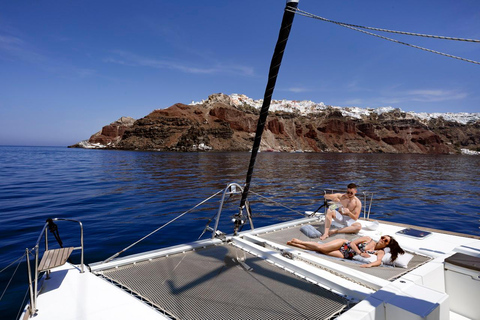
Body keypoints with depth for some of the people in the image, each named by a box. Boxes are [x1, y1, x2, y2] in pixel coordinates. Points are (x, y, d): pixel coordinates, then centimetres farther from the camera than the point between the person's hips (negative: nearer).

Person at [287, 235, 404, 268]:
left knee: (320, 249, -16)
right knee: (321, 247, -20)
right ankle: (297, 241, 3)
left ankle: (294, 243, -2)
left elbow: (378, 261, -18)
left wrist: (369, 264, -39)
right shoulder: (368, 239, 3)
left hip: (344, 255, 0)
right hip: (344, 244, 0)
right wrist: (360, 253, -16)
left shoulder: (380, 252, 2)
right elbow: (352, 243, -2)